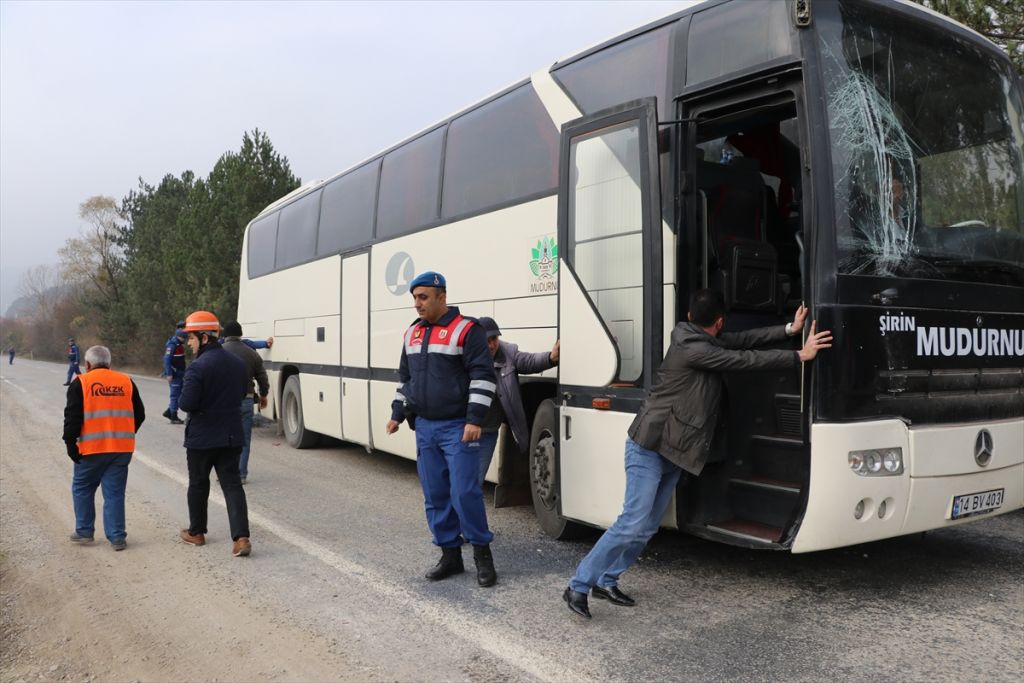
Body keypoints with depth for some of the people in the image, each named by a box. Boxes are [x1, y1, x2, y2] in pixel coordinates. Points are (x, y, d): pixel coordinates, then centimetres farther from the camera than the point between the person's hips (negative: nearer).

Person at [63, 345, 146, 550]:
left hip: (92, 448, -3)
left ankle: (84, 532, 23)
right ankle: (117, 537, 7)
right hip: (122, 448, 3)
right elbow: (139, 415, 11)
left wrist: (70, 442, 0)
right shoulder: (126, 382, 8)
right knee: (115, 492, 8)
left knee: (82, 489, 17)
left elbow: (73, 416, -7)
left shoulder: (80, 383, -2)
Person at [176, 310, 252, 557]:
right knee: (232, 484, 4)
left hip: (201, 437, -5)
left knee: (198, 484, 14)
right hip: (231, 435, 5)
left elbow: (186, 404, -21)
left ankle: (196, 532, 30)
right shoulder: (238, 363, 4)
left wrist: (181, 400, 0)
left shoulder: (197, 367, -18)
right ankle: (241, 537, -8)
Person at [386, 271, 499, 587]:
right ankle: (450, 555, 21)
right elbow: (405, 377, 23)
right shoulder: (412, 334, 13)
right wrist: (397, 413, 18)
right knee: (435, 496, 9)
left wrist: (474, 419, -18)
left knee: (464, 493, -7)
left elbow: (482, 376, -13)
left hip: (457, 428, -7)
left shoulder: (466, 330, -9)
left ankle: (482, 554, 10)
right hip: (424, 427, 7)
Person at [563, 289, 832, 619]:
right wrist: (800, 356, -7)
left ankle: (606, 581, 20)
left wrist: (789, 329, 5)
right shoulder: (694, 349, -18)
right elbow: (745, 360, -15)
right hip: (649, 447, -10)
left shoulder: (700, 341, 10)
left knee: (647, 526, 10)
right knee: (632, 524, -11)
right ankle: (578, 586, -3)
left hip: (672, 453, 10)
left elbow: (742, 340, 8)